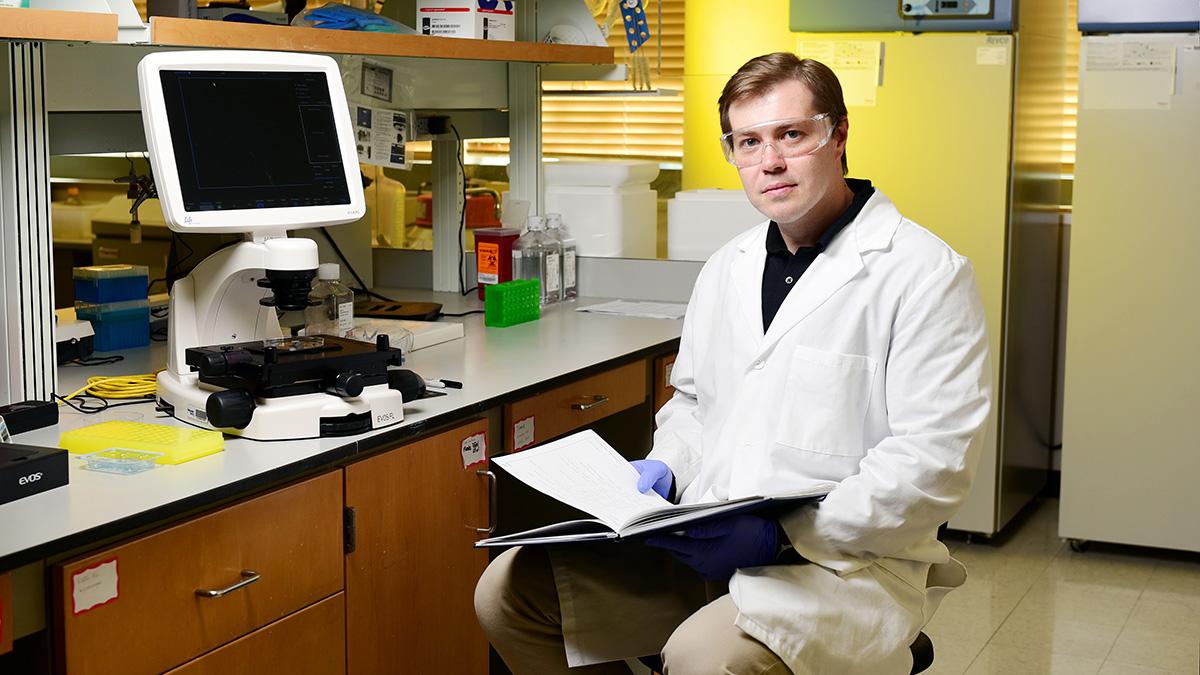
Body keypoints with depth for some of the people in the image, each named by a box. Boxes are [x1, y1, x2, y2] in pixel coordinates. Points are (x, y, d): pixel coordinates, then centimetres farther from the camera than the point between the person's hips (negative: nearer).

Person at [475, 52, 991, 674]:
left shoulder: (925, 272, -9)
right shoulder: (726, 269, 15)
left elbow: (933, 464, -16)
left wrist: (783, 538, -21)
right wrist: (665, 469, 5)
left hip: (843, 560, -7)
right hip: (702, 544, 7)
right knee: (510, 588, -2)